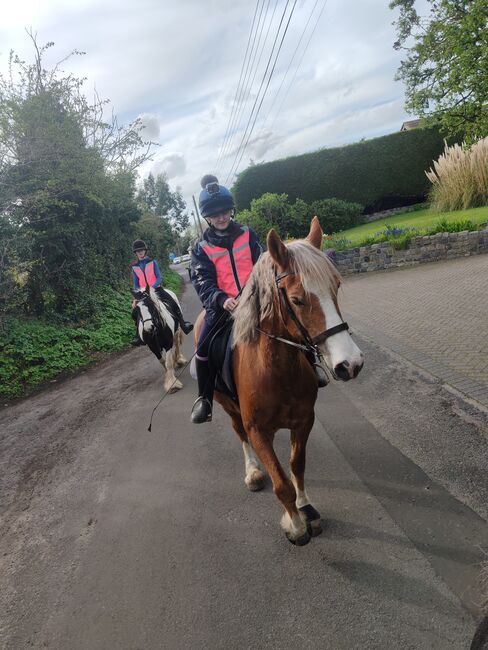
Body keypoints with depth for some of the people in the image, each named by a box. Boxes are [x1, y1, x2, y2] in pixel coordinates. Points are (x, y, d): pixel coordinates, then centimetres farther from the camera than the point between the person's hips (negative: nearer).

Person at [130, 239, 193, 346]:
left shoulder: (152, 262, 1)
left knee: (172, 302, -23)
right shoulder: (134, 267, 6)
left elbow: (159, 278, -6)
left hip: (156, 289, -2)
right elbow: (135, 284, 10)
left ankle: (184, 324, -15)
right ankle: (139, 336, 0)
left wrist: (152, 287, -22)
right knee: (135, 312, -12)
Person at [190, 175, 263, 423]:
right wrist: (222, 300, -28)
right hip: (222, 304, -1)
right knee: (204, 348, -15)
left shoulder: (247, 234, 7)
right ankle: (204, 399, 1)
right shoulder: (202, 248, 3)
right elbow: (203, 282, -8)